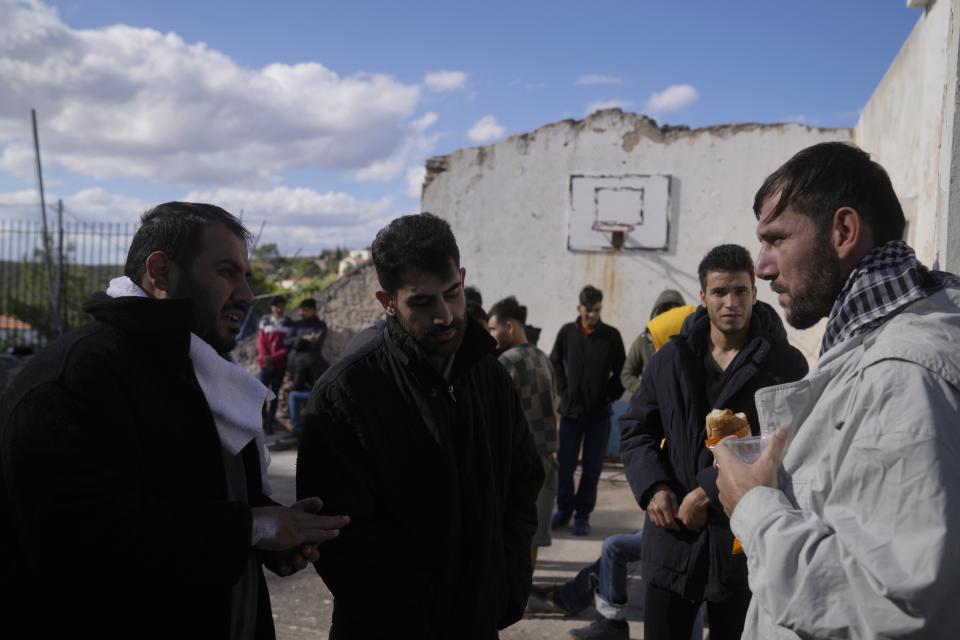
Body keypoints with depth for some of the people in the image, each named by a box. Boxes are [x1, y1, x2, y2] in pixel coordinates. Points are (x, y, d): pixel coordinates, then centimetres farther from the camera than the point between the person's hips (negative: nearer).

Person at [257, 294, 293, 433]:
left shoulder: (289, 324, 2)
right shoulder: (265, 321, 4)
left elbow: (288, 346, -1)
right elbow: (261, 342, 3)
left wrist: (274, 357, -13)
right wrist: (265, 359, -11)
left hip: (280, 365, 0)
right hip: (265, 364, 0)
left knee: (275, 394, 2)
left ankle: (270, 423, 7)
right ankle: (264, 420, 12)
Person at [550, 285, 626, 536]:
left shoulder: (611, 336, -3)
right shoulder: (567, 332, 0)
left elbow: (621, 372, 4)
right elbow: (555, 363, 12)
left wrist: (609, 396, -2)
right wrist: (563, 391, 5)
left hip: (599, 414, -1)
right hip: (570, 411, 1)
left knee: (592, 468, 5)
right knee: (564, 465, 6)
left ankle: (583, 514, 16)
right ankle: (564, 508, 23)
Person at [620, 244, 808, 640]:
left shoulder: (785, 364, -3)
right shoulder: (670, 358, 7)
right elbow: (635, 428, 11)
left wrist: (709, 490, -18)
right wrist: (653, 488, -7)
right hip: (673, 535, 3)